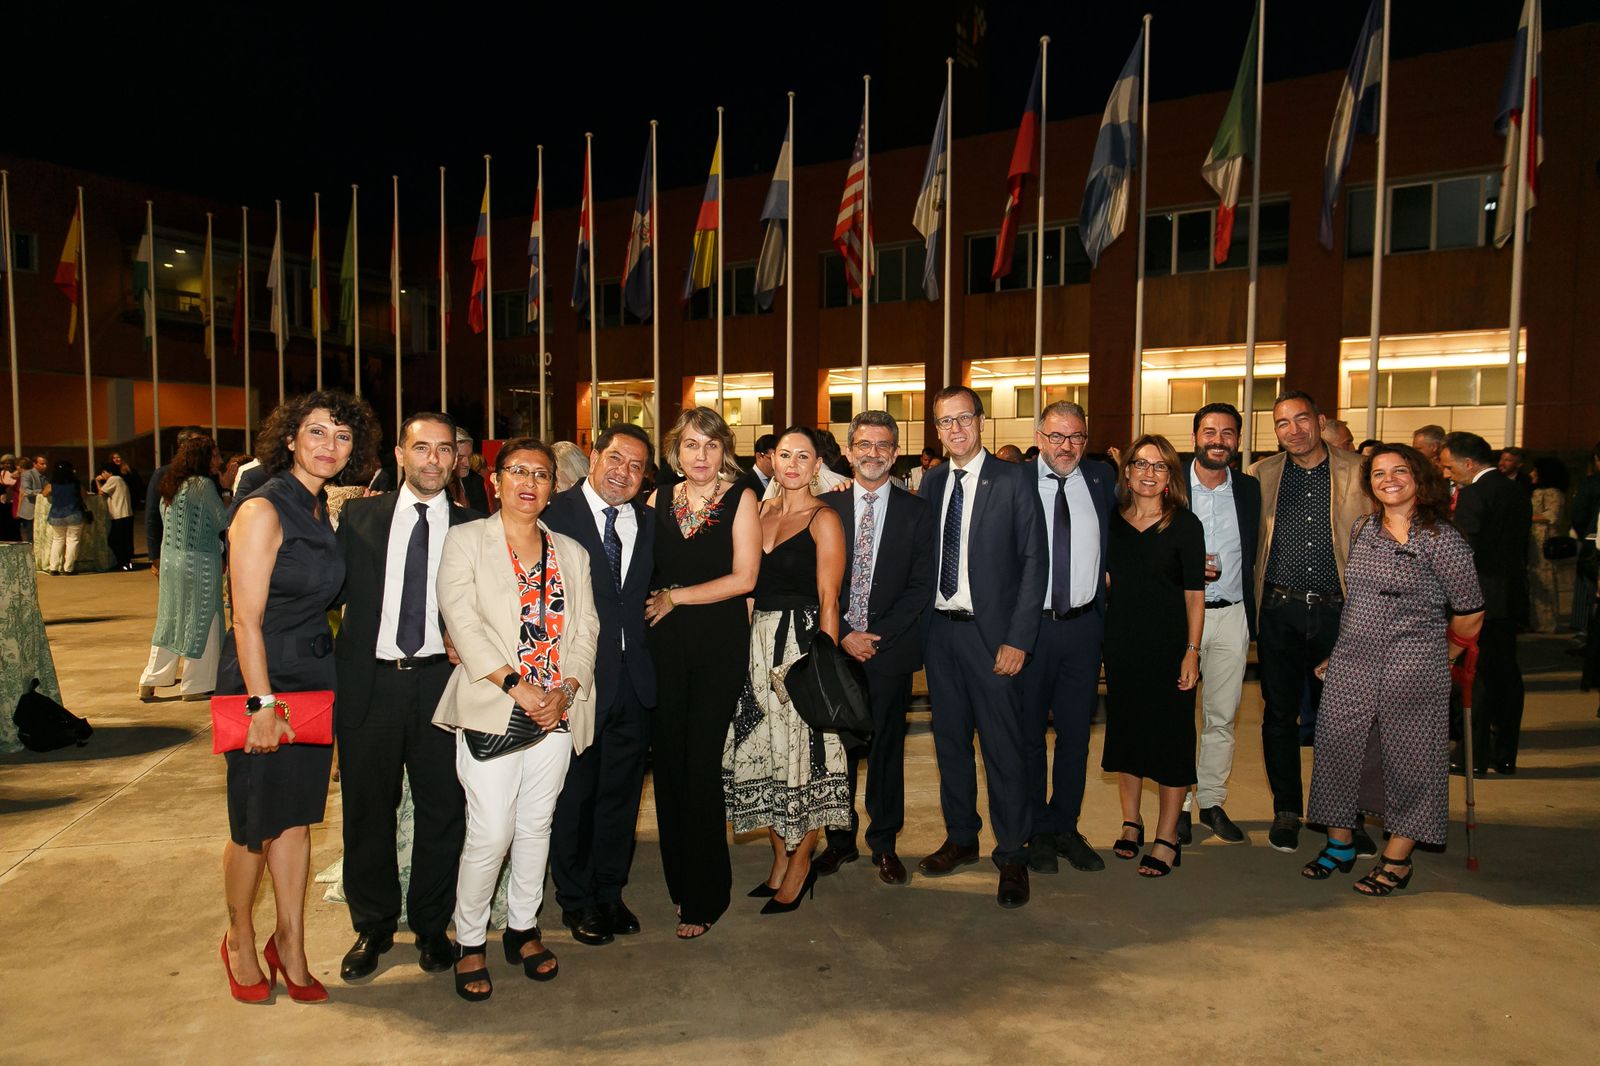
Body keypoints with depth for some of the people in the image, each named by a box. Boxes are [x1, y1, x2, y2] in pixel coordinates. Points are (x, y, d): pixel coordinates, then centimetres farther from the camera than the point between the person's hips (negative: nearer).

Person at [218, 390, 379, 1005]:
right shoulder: (263, 510, -15)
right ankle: (240, 939, 30)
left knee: (297, 815, 14)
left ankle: (290, 945, 26)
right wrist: (263, 704, -19)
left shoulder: (325, 512, 8)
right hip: (261, 682, -7)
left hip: (315, 678, 7)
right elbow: (247, 620, -17)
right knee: (255, 825, 7)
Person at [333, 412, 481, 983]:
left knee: (442, 809, 8)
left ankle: (431, 925, 28)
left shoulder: (471, 527, 4)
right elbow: (333, 588, 2)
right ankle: (372, 926, 32)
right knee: (367, 811, 12)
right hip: (369, 681, 1)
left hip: (440, 681, 0)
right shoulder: (359, 516, 6)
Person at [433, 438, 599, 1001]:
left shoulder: (571, 553, 12)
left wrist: (564, 691, -8)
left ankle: (523, 928, 28)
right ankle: (469, 939, 14)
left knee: (536, 825, 11)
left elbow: (586, 629, 7)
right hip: (491, 709, -3)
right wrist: (516, 686, -16)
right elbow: (462, 622, -9)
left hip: (557, 712, 4)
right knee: (491, 832, -5)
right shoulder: (466, 540, 2)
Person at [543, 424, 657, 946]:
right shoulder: (555, 513, -9)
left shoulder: (648, 522, 8)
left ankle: (610, 892, 34)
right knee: (575, 794, 10)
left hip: (635, 682, 5)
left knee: (622, 794, 16)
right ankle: (577, 900, 28)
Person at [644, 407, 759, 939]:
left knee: (702, 765, -2)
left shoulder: (740, 498, -2)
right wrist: (651, 604, -3)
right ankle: (678, 877, 23)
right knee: (668, 760, 6)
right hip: (664, 643, 3)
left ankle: (703, 897, 12)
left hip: (719, 645, -3)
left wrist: (676, 596, -7)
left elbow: (744, 577, -9)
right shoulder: (658, 499, 8)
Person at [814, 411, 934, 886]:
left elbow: (922, 584, -2)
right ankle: (840, 840, 22)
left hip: (891, 648, -1)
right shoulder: (826, 507, 6)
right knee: (836, 745, 7)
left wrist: (877, 635, -11)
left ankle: (884, 844, 21)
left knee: (887, 749, 7)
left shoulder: (917, 512, 3)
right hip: (836, 646, 1)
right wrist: (844, 634, -8)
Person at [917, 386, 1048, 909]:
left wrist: (1018, 638, -13)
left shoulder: (1014, 480, -5)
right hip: (939, 627, 5)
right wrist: (921, 621, 1)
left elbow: (1034, 560, -7)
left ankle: (1012, 855, 14)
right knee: (949, 739, 14)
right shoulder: (932, 482, 10)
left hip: (990, 631, -5)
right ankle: (960, 837, 30)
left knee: (1003, 745, -1)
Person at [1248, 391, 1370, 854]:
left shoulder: (1356, 472, 2)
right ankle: (1286, 811, 21)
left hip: (1337, 610, -1)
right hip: (1279, 611, 1)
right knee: (1279, 713, 8)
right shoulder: (1262, 475, 5)